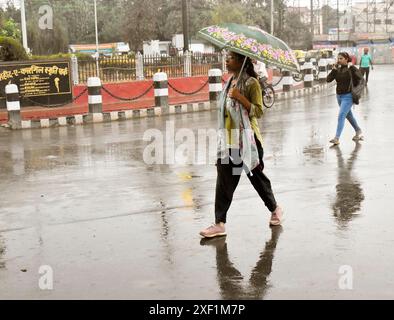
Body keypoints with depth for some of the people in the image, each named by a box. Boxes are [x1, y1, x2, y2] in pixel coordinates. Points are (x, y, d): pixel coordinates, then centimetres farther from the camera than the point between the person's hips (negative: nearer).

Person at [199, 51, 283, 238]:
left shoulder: (251, 83, -10)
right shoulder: (230, 82, 12)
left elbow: (258, 111, -16)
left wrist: (240, 97, -26)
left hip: (247, 139, -7)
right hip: (228, 140, 7)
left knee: (256, 176, 9)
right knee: (224, 181, 1)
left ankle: (275, 209, 33)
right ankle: (219, 224, 3)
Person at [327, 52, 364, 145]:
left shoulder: (351, 68, -11)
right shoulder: (337, 69, 5)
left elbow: (360, 78, -13)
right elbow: (328, 79, -3)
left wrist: (353, 87, -5)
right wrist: (333, 70, -13)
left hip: (348, 96, -7)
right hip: (339, 96, 7)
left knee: (341, 116, -15)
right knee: (349, 116, 21)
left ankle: (337, 138, -16)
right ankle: (358, 132, 40)